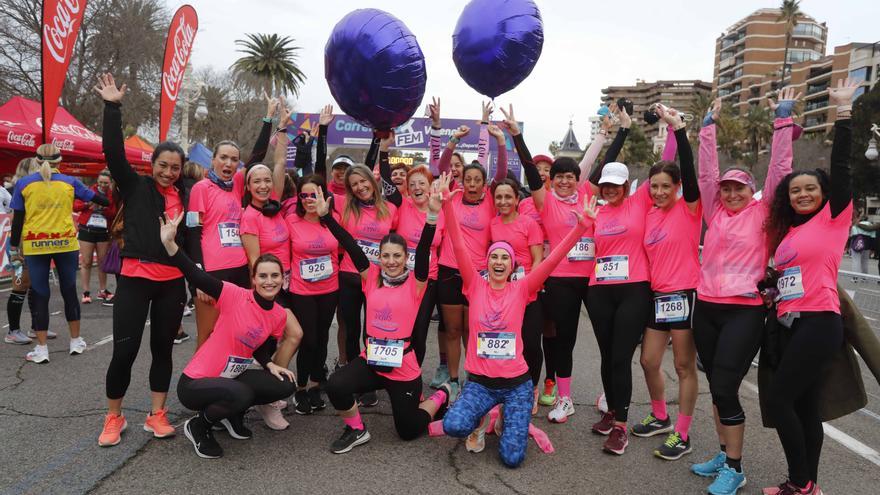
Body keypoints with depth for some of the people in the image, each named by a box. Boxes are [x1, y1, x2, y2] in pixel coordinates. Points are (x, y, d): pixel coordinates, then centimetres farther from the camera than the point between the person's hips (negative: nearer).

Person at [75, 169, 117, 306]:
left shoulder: (112, 196, 4)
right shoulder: (89, 191, 1)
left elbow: (114, 214, -4)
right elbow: (75, 206, -3)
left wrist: (104, 208, -20)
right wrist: (87, 204, -19)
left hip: (104, 232, 1)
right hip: (87, 230, -1)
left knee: (103, 262, 8)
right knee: (86, 262, 0)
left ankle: (103, 291, 18)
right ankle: (86, 292, 5)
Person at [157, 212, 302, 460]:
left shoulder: (281, 316, 0)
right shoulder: (235, 296, -18)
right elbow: (195, 276, -28)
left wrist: (271, 365, -8)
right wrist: (169, 243, -39)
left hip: (232, 379, 6)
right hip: (195, 383, -6)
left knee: (285, 385, -6)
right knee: (241, 394, -35)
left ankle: (233, 413, 16)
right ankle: (198, 426, -3)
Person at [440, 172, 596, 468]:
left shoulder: (521, 289, -2)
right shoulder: (475, 286, -2)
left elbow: (553, 258, -11)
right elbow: (459, 246, -12)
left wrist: (581, 225, -20)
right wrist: (447, 204, -23)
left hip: (516, 382, 0)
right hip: (480, 382, 0)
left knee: (512, 458, -9)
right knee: (453, 426, -26)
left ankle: (512, 417, 26)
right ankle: (480, 419, 12)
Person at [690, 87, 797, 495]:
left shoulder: (762, 213, 2)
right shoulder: (715, 212, 12)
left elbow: (779, 169, -3)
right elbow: (706, 171, 11)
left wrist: (782, 120, -3)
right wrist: (709, 127, 8)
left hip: (745, 311, -5)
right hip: (706, 307, 5)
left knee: (725, 388, -8)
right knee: (717, 387, 12)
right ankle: (725, 454, 27)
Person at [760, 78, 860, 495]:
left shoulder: (834, 217, -2)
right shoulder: (787, 230, 16)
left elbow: (840, 168, -10)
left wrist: (843, 111, -11)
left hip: (819, 322, -7)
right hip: (789, 323, 7)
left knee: (780, 399, -9)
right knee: (804, 404, 10)